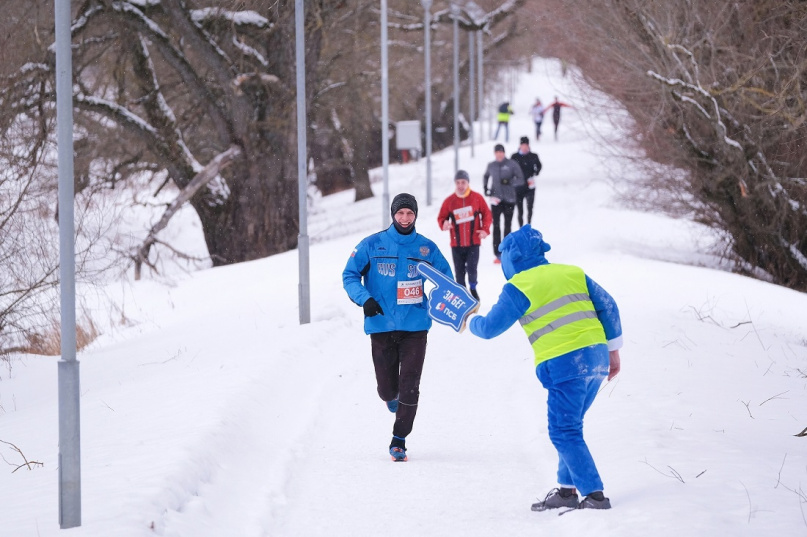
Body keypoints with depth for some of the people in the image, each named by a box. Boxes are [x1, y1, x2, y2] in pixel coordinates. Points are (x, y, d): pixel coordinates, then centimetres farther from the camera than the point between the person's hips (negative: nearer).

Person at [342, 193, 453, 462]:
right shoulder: (372, 245, -1)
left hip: (415, 328, 0)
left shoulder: (427, 248, 4)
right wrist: (364, 298, -16)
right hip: (381, 327, 0)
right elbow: (349, 275, 2)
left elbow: (446, 278, 14)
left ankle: (399, 439, 6)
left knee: (409, 387, -7)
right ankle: (391, 397, 43)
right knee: (387, 388, 5)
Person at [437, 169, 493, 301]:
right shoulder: (449, 201, -1)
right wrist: (444, 224, -16)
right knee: (459, 271, 6)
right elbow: (441, 217, 7)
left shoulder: (477, 197, -2)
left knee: (472, 268, -10)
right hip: (457, 244, 2)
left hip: (473, 242, -2)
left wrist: (485, 229, -8)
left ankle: (473, 288, 17)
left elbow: (487, 214, 5)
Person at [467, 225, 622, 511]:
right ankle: (567, 489, 19)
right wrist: (613, 350, 21)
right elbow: (608, 307, 14)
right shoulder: (572, 272, 15)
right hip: (597, 358, 7)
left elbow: (490, 328, 2)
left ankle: (595, 495, -6)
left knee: (565, 433, 0)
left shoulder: (519, 287, -3)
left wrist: (472, 322, 25)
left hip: (564, 364, -7)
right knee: (568, 428, 18)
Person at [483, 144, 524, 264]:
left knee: (507, 226, 6)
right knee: (496, 226, -7)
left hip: (509, 200, -1)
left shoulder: (512, 165, -2)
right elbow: (486, 176, 26)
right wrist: (485, 187, 10)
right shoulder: (491, 166, 7)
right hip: (496, 200, 1)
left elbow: (521, 180, -4)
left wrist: (509, 182, -20)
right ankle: (497, 254, -8)